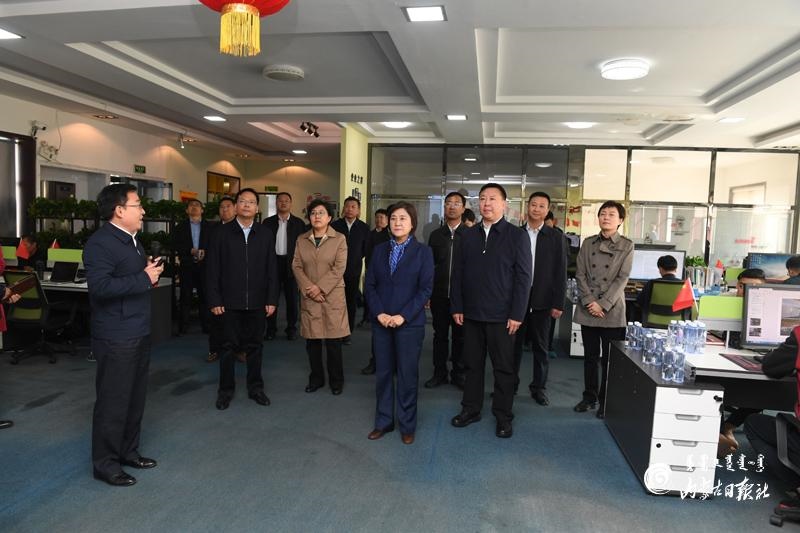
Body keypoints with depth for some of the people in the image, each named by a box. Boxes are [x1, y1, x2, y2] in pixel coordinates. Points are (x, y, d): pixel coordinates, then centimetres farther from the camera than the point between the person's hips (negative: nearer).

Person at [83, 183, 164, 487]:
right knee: (113, 402, 1)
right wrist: (144, 278, -24)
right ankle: (105, 464, 16)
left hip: (139, 333, 10)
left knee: (135, 398, 18)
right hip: (116, 338, -10)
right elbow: (100, 286, -30)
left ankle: (128, 451, 34)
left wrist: (152, 272, 6)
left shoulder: (131, 239, 14)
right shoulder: (100, 243, -17)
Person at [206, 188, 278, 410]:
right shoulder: (222, 233, 1)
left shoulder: (265, 234, 5)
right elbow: (213, 269, -1)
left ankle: (255, 387, 24)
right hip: (230, 302, -1)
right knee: (229, 347, 8)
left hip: (257, 302, 1)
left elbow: (272, 269, 4)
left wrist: (272, 299, 0)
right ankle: (225, 390, 22)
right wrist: (214, 300, -6)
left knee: (255, 346, 11)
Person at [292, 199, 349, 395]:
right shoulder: (302, 240, 10)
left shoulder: (339, 239, 0)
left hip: (332, 297, -3)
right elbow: (296, 266, 3)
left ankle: (336, 381, 17)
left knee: (333, 341, 2)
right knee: (312, 340, 8)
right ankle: (316, 378, 24)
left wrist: (320, 287, -15)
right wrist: (308, 289, -10)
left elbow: (339, 268, -8)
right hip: (309, 298, 3)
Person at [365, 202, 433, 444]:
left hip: (410, 323, -3)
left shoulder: (423, 252, -4)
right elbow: (369, 285, 4)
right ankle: (383, 421, 25)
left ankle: (407, 425, 21)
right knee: (383, 373, 11)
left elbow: (426, 289, -8)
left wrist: (403, 316, -15)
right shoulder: (379, 250, 6)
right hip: (381, 322, 3)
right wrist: (379, 313, -10)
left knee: (407, 375, 6)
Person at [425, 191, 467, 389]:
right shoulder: (436, 235, 7)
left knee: (460, 336, 9)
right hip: (439, 294, 3)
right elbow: (429, 264, 8)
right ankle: (439, 373, 23)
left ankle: (458, 374, 22)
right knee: (440, 335, 11)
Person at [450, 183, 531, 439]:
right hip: (471, 313, 4)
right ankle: (471, 408, 27)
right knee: (472, 364, 13)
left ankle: (503, 415, 21)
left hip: (502, 316, -3)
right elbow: (457, 273, 9)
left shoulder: (517, 235, -3)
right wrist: (456, 307, 3)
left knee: (504, 367, 7)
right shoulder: (468, 235, 8)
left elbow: (523, 277, -6)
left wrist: (517, 314, -11)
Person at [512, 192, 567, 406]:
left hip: (542, 300, 0)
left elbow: (560, 272, 0)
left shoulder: (556, 237, 2)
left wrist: (558, 303, -5)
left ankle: (538, 387, 21)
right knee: (513, 344, 9)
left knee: (541, 347, 8)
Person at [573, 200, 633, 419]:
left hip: (612, 311, -2)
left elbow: (622, 278, -7)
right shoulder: (588, 243, 8)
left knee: (609, 359, 3)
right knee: (590, 356, 11)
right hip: (588, 310, 3)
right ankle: (589, 397, 24)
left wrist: (603, 304, -14)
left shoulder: (627, 245, 1)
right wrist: (590, 301, -11)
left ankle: (606, 401, 16)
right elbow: (580, 274, 2)